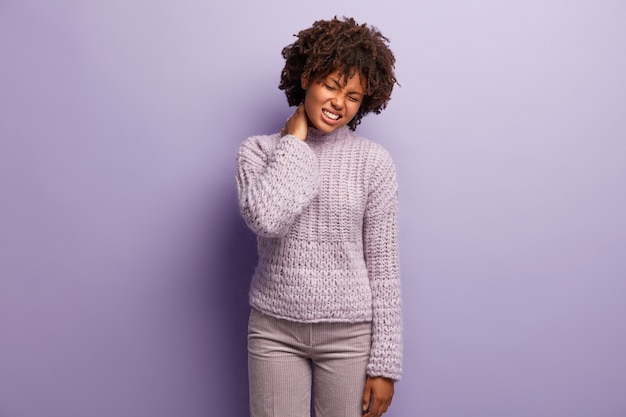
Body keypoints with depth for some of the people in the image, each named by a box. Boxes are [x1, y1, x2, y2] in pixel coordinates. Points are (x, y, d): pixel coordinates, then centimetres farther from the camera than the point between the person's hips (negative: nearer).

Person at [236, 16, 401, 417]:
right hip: (275, 330, 1)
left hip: (350, 334, 0)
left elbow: (383, 266, -4)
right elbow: (266, 219, -22)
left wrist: (385, 364, -5)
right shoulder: (259, 150, -2)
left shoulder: (374, 161, -6)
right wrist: (296, 138, -12)